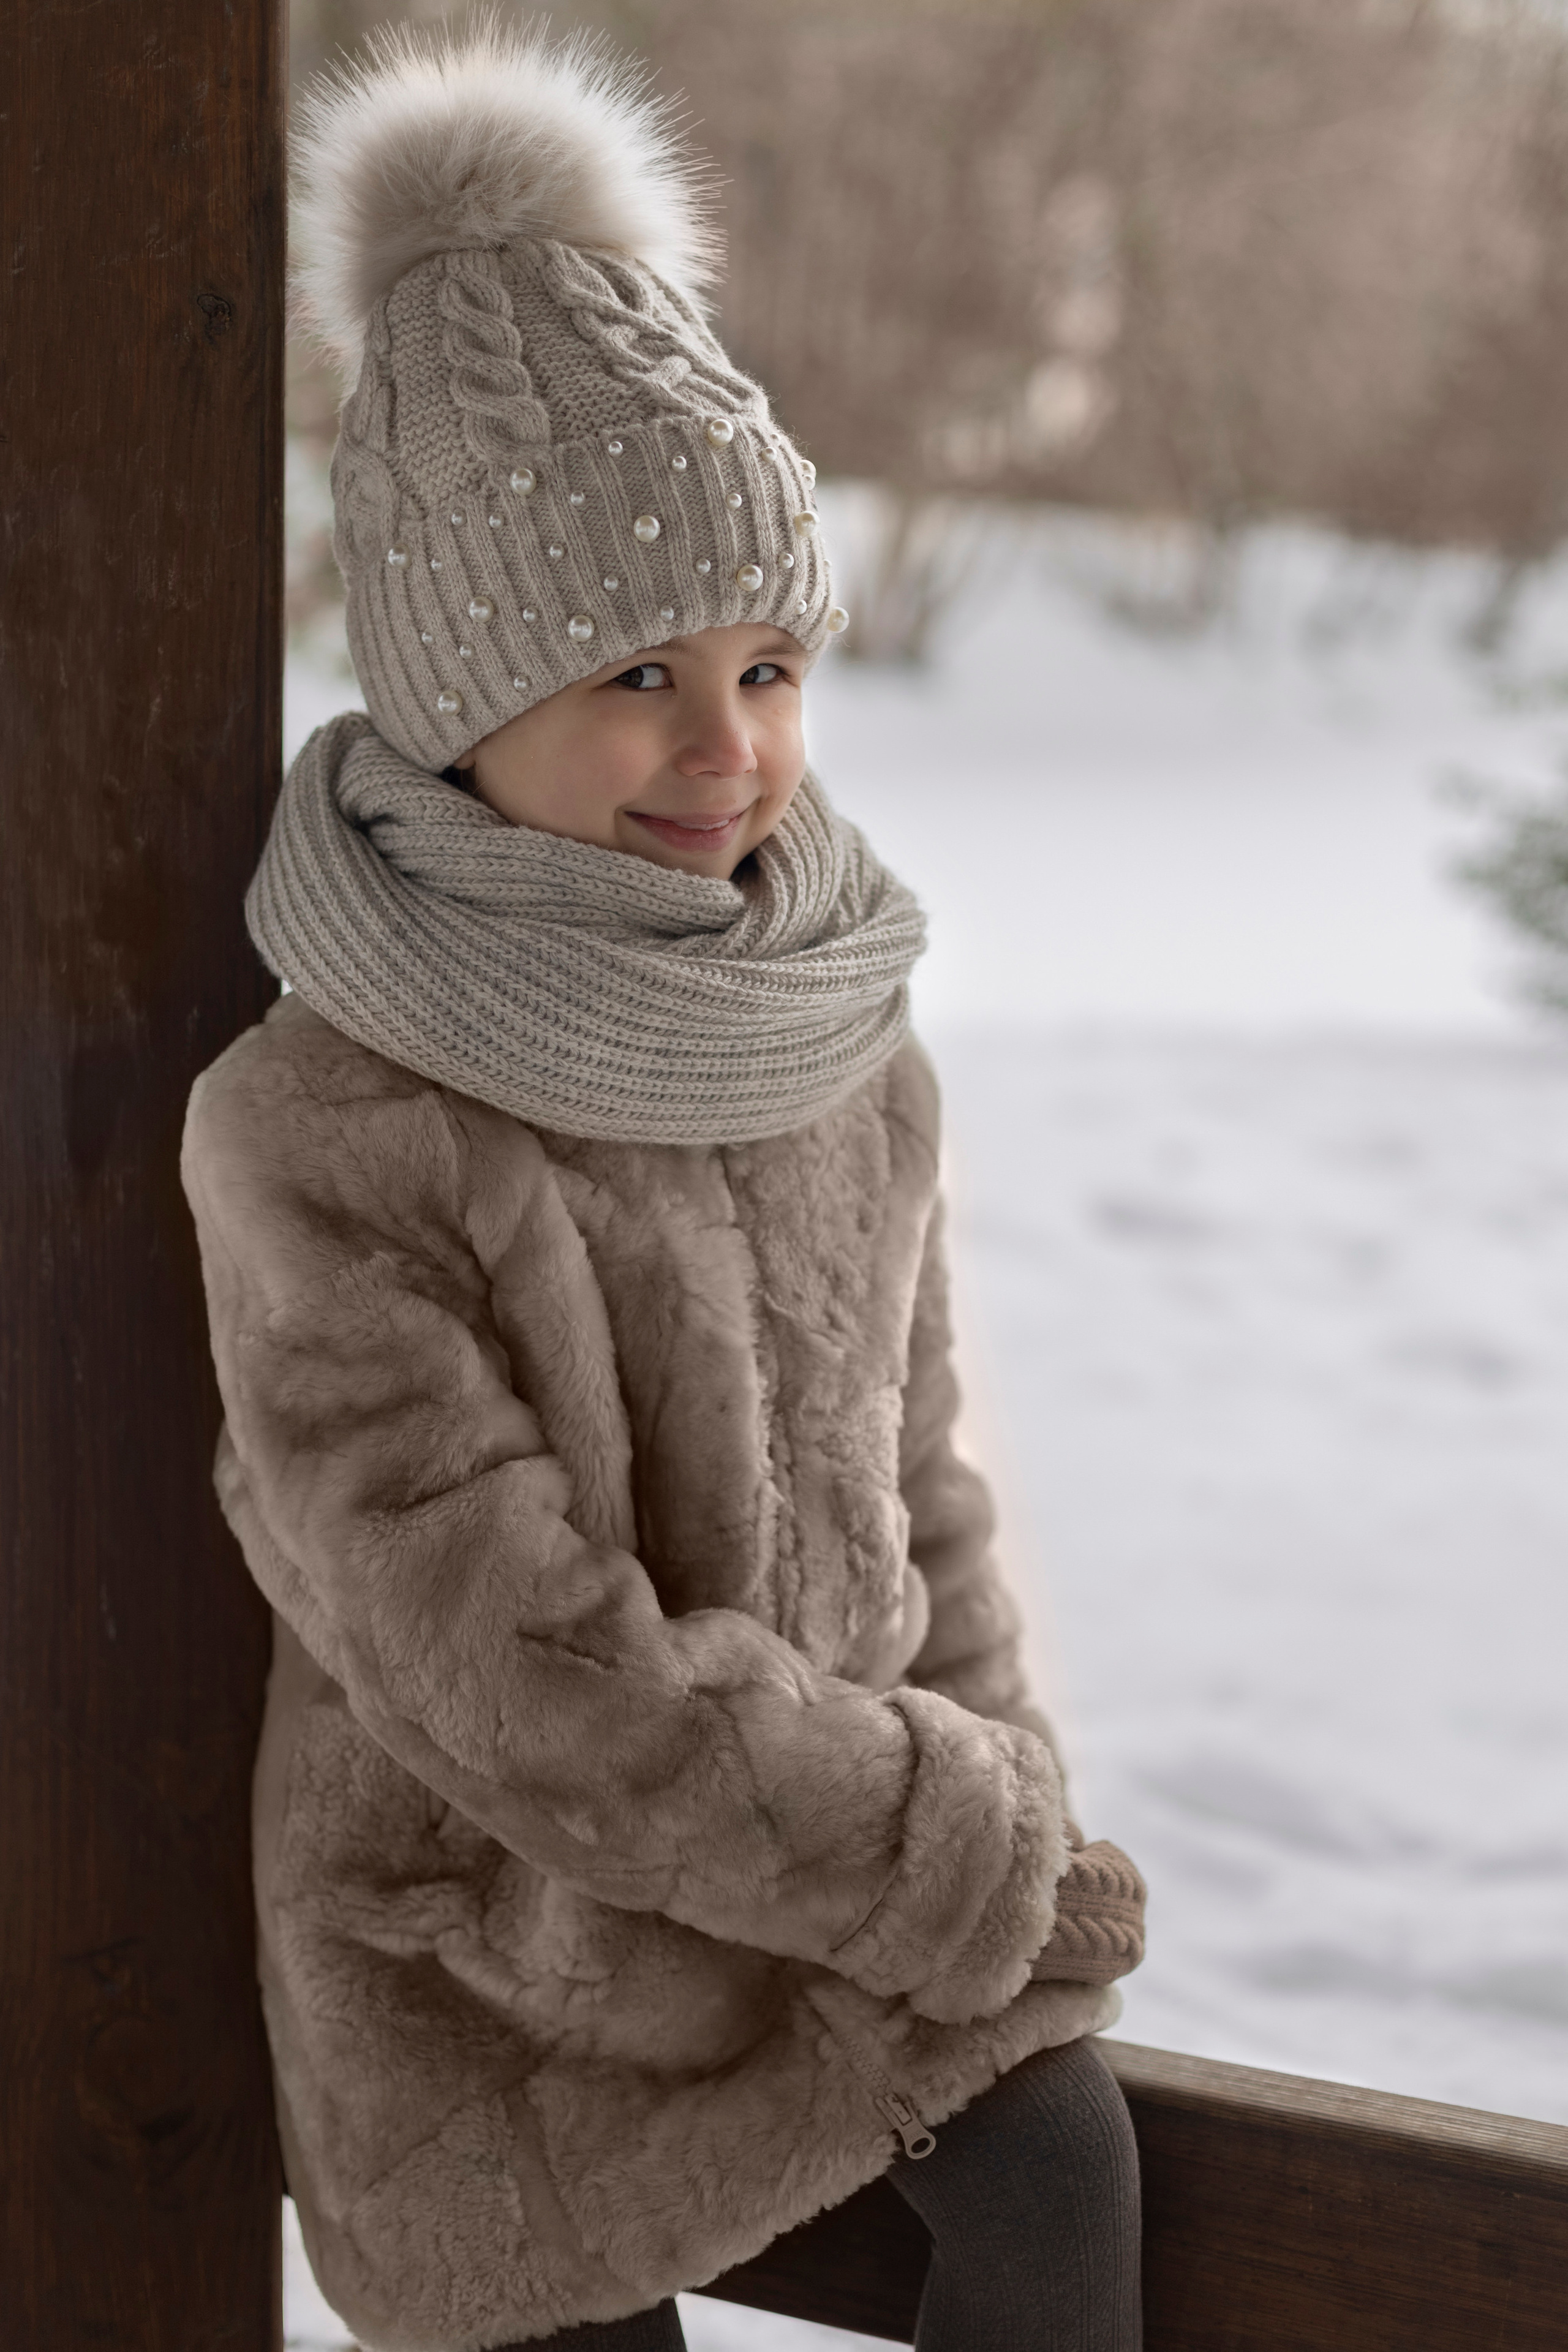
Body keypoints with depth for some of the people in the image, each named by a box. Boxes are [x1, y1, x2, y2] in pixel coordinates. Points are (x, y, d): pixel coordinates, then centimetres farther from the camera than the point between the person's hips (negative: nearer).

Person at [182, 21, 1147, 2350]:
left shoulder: (854, 1062, -2)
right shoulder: (319, 1137, -21)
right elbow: (530, 1684, -23)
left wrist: (994, 1824, -6)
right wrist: (984, 1877, -16)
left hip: (851, 1873, 4)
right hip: (500, 1931, -4)